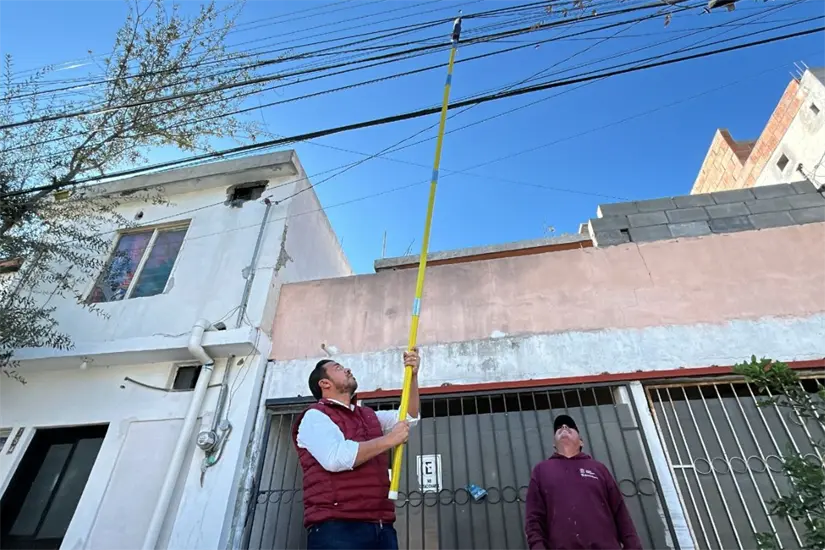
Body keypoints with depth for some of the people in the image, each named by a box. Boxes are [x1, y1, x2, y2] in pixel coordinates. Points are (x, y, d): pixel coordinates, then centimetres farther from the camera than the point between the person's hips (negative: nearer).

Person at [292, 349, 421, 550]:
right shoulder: (315, 416, -2)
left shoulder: (369, 416, 23)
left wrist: (412, 375, 8)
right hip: (337, 527, -6)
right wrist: (389, 440, -11)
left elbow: (409, 416, 21)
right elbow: (336, 457, -19)